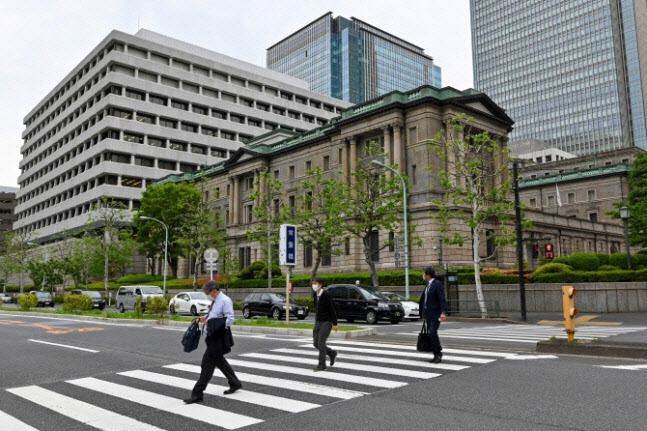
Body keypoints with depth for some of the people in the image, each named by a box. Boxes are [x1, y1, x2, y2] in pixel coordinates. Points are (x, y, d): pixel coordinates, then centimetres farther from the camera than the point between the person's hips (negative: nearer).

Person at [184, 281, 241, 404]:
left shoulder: (225, 301, -16)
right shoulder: (215, 300, 11)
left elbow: (230, 319, -22)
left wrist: (211, 322, -24)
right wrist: (201, 318, 9)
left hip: (219, 338, -10)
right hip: (213, 336, 10)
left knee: (207, 364, -5)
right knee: (219, 361, 21)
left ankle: (197, 394, 3)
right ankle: (235, 383, 37)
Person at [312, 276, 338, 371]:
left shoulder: (326, 295, -16)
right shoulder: (316, 295, 6)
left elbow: (332, 309, -15)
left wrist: (335, 324, -15)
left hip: (326, 322, -8)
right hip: (318, 322, 8)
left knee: (321, 343, -9)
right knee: (316, 343, 7)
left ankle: (322, 365, 2)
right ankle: (332, 353, 28)